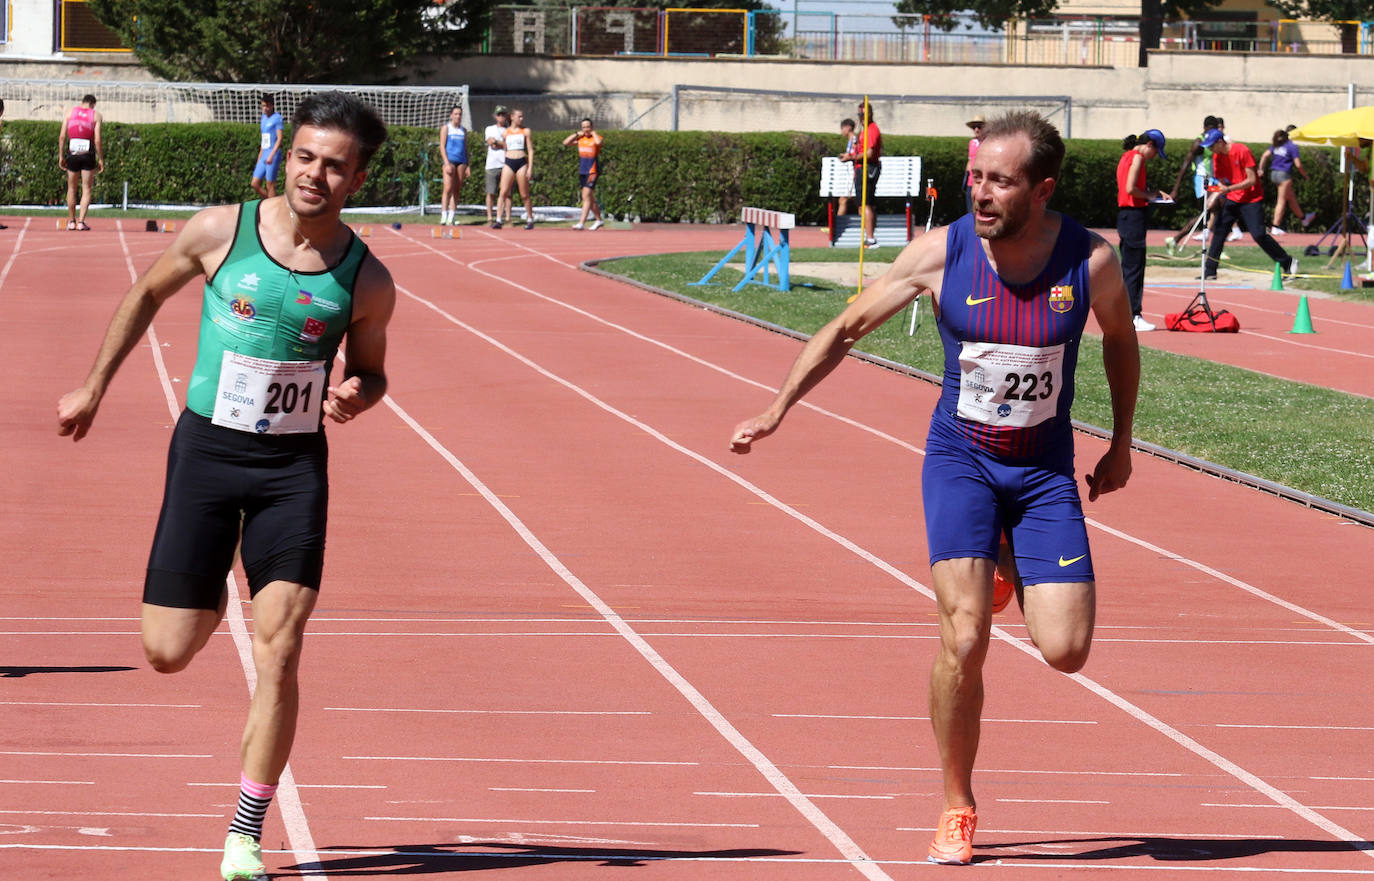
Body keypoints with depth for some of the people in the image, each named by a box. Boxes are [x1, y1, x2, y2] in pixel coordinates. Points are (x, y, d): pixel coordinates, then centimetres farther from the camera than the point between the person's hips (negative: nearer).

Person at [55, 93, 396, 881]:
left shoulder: (367, 281, -7)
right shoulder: (220, 232, -8)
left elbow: (370, 370, 11)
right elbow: (149, 293, 10)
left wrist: (357, 396, -13)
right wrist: (95, 388, 14)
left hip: (294, 467, 0)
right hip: (206, 452, 0)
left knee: (279, 653, -12)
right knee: (169, 653, 1)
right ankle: (213, 599, 41)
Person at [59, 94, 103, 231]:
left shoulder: (70, 112, 6)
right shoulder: (96, 115, 1)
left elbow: (62, 136, 1)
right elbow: (97, 140, -7)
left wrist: (61, 156, 6)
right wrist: (101, 159, 0)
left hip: (72, 153, 2)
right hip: (88, 155, -2)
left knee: (71, 188, 15)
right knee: (86, 189, 4)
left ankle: (71, 221, 20)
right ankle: (81, 221, -6)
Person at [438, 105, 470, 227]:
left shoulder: (463, 130, 17)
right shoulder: (446, 128, 3)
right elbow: (442, 146, -3)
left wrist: (467, 165, 12)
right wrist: (447, 163, -12)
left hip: (461, 161, 5)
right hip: (450, 160, -5)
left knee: (457, 190, 2)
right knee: (448, 188, -14)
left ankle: (451, 217, 4)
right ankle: (444, 216, -15)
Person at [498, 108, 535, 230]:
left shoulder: (526, 132, 6)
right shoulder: (505, 132, 13)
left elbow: (531, 150, 3)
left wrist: (530, 168, -5)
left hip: (522, 162, -2)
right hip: (508, 163, 2)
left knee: (524, 195, 1)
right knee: (504, 192, -11)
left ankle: (530, 219, 13)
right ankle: (500, 219, -11)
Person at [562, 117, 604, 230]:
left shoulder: (596, 137, -6)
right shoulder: (580, 138, 10)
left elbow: (598, 142, -31)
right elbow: (565, 143, 7)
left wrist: (593, 132, -13)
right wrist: (577, 134, 1)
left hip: (592, 171, -7)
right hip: (582, 171, 7)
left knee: (586, 196, -16)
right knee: (590, 198, 15)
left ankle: (582, 222, -21)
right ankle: (598, 220, 29)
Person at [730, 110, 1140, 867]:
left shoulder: (1090, 262, -14)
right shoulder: (939, 255, -15)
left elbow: (1120, 339, 9)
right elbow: (846, 329, -2)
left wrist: (1121, 444, 13)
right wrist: (776, 410, -7)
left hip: (1046, 469, 1)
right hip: (959, 458, -1)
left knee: (1066, 650, -9)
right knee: (963, 641, -17)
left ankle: (1016, 573, 29)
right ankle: (957, 812, 3)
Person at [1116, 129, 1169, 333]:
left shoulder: (1126, 156, 17)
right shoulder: (1137, 157, -11)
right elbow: (1130, 188, -20)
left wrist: (1151, 194, 13)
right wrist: (1149, 195, -5)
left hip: (1124, 215, 10)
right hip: (1134, 215, -10)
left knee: (1127, 268, 13)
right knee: (1135, 268, -7)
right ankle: (1134, 317, -7)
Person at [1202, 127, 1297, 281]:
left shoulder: (1242, 151, -17)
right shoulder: (1217, 157, 3)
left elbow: (1252, 180, -19)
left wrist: (1229, 189, -26)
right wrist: (1217, 194, -8)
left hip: (1252, 198, -6)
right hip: (1232, 199, 6)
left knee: (1259, 235, -15)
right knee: (1219, 231, -3)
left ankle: (1288, 263, -2)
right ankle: (1209, 271, 3)